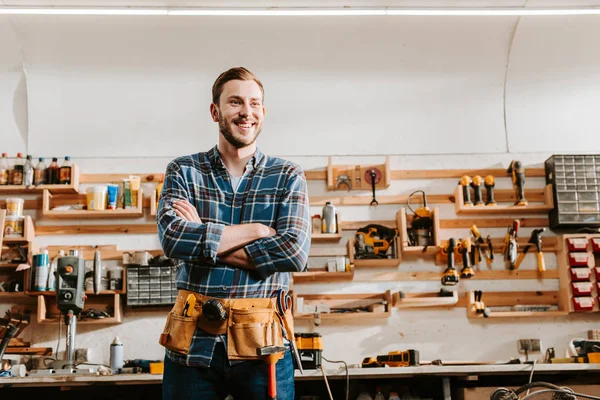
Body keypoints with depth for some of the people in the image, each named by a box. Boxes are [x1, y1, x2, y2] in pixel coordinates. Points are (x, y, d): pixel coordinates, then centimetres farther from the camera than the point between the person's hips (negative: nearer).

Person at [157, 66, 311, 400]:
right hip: (194, 342, 1)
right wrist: (256, 230, -13)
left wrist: (202, 240, -11)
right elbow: (172, 238, -13)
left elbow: (295, 252, -12)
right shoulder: (184, 171, 4)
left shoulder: (288, 177, 2)